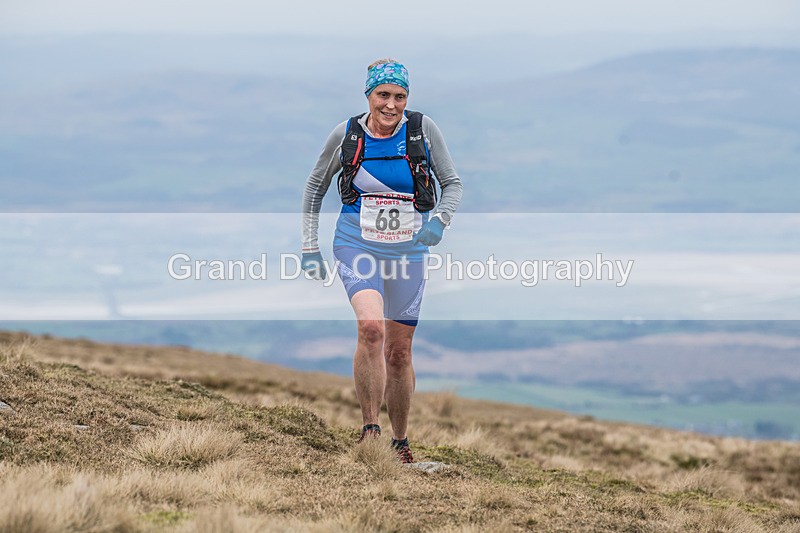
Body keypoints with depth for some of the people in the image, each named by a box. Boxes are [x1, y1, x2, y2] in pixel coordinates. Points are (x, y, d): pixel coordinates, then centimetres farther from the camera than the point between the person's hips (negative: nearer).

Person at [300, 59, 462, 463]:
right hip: (357, 246, -1)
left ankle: (400, 442, 24)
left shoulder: (422, 130, -5)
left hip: (408, 251, 1)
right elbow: (315, 187, 9)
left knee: (399, 352, 7)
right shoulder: (347, 134, -4)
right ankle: (369, 429, -19)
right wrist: (309, 247, 4)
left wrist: (440, 219, -15)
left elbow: (452, 183, 5)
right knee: (371, 327, -26)